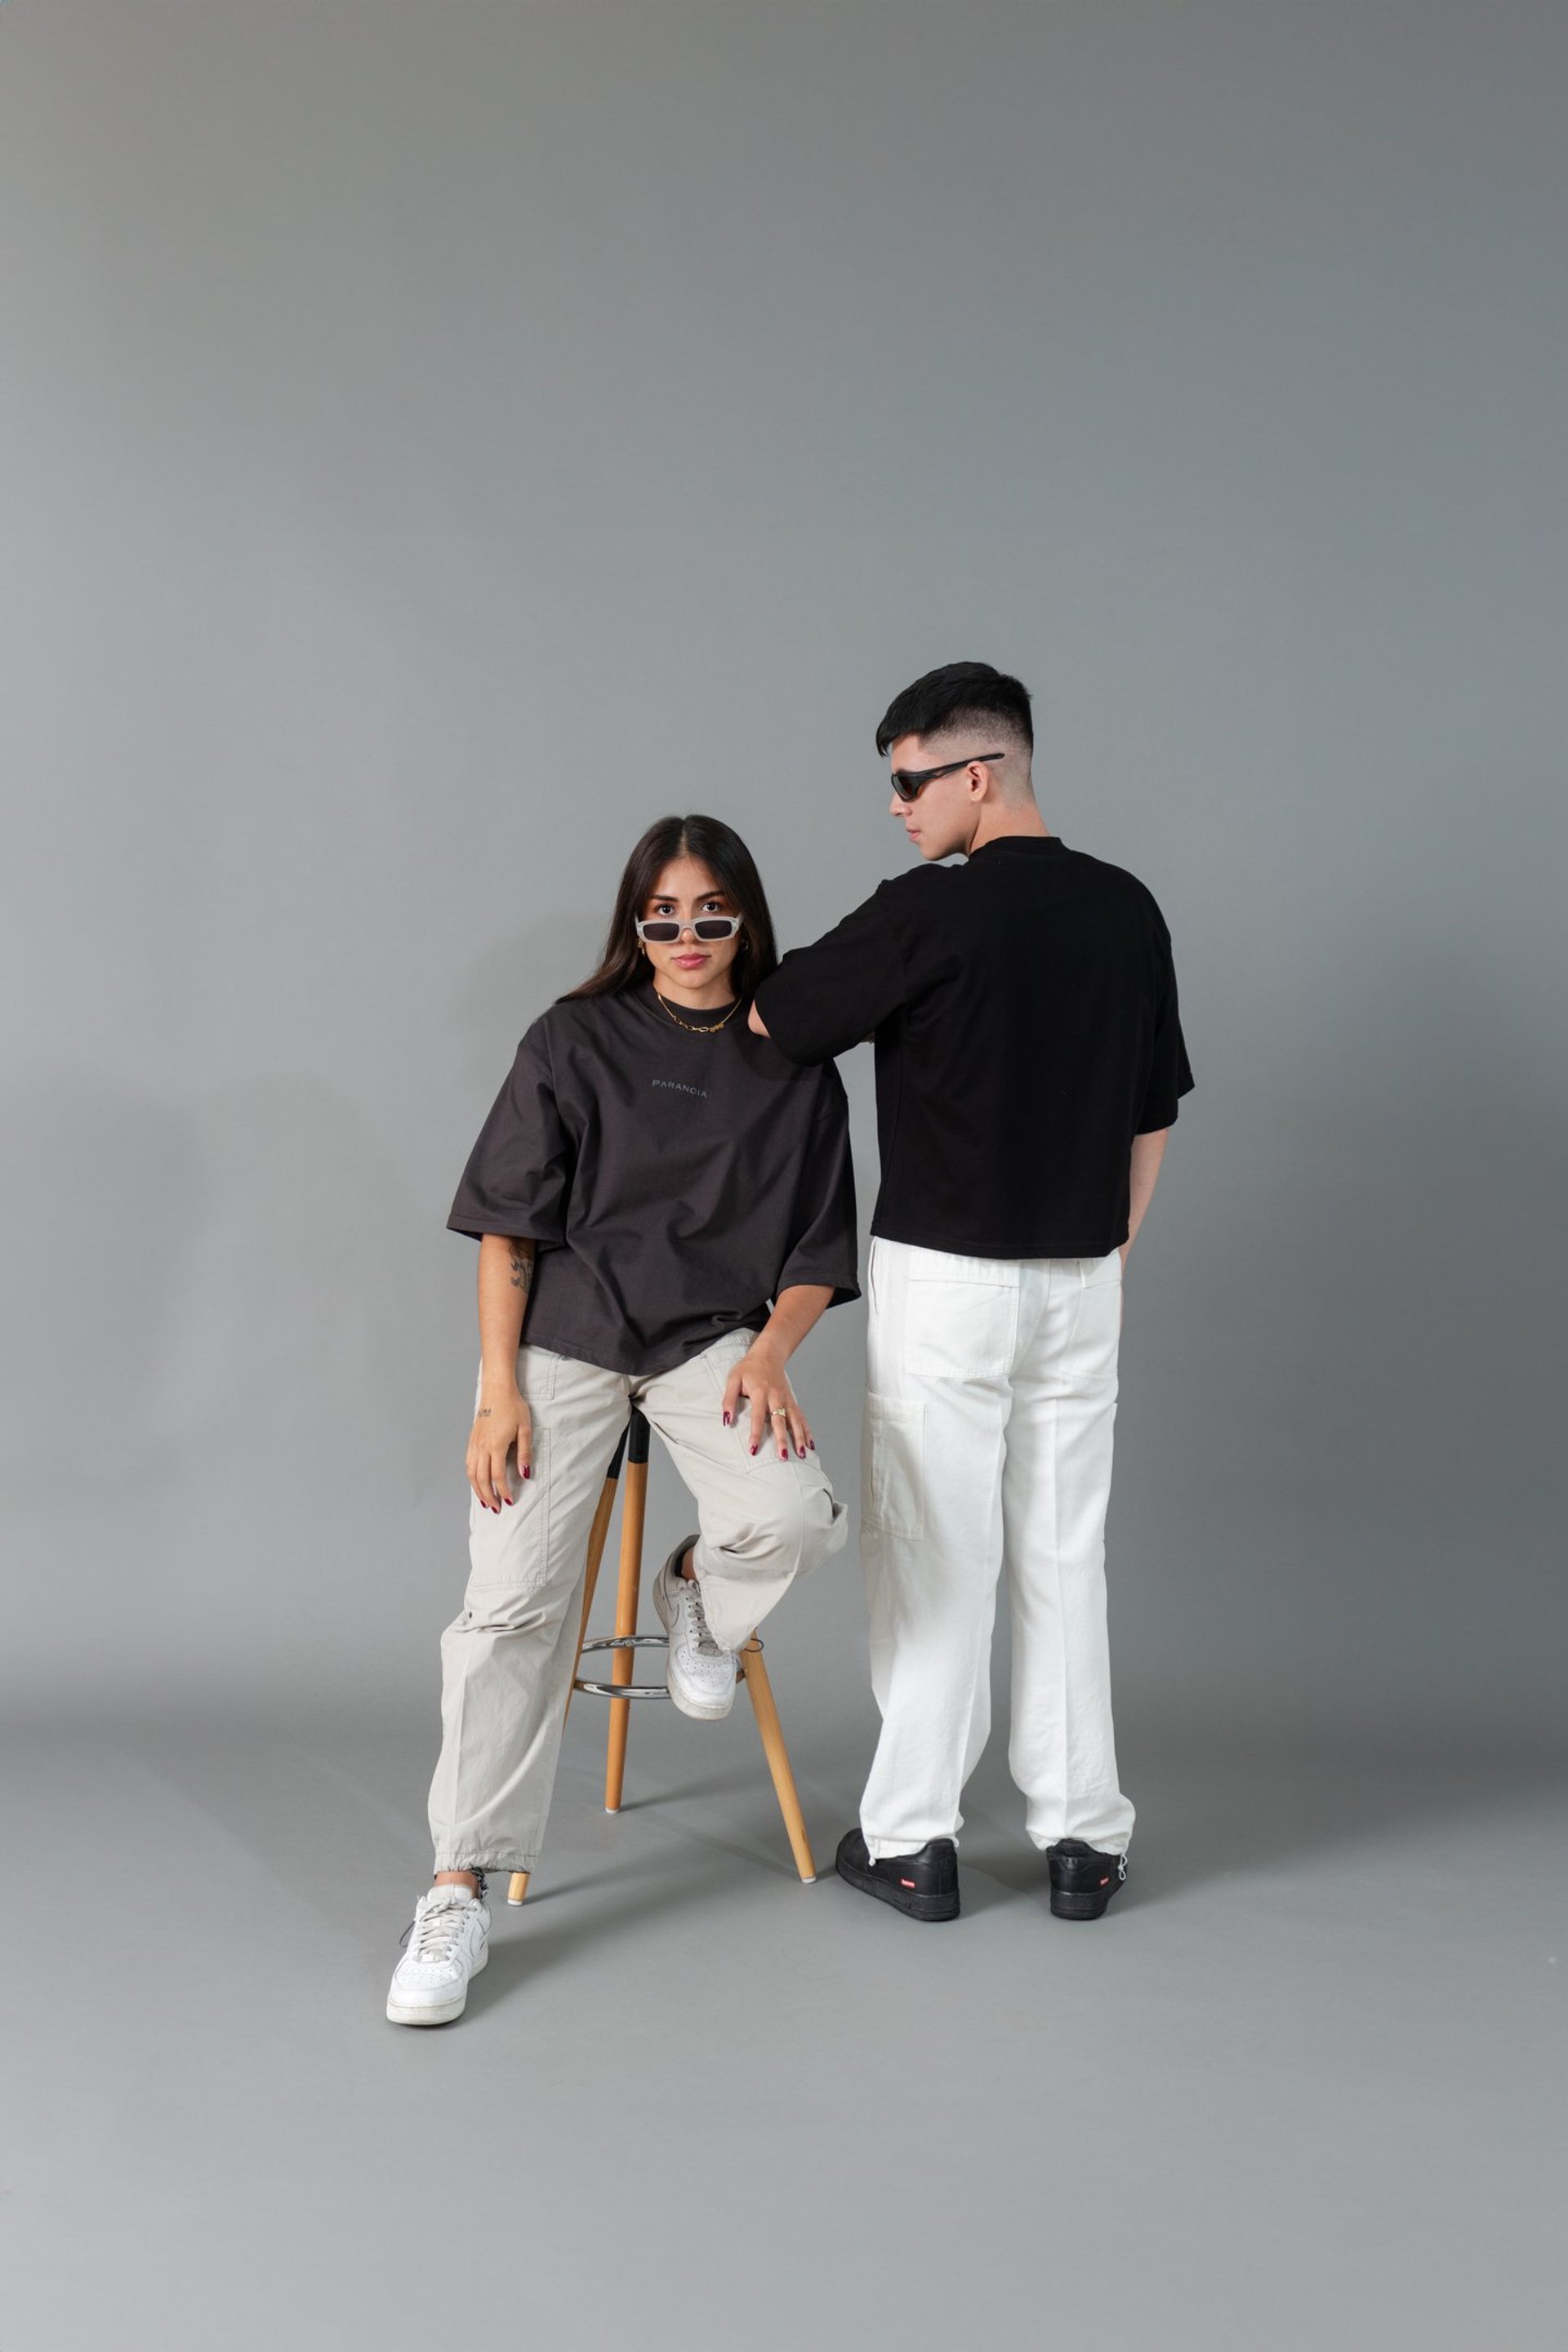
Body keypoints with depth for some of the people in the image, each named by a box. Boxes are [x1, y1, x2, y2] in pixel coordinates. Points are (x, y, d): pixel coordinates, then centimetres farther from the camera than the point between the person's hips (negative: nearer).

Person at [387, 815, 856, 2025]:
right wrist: (498, 1392, -8)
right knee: (516, 1598, -11)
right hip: (562, 1335, -1)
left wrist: (772, 1351, -10)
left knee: (796, 1515, -28)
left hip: (714, 1339, 1)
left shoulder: (798, 1069, 7)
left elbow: (819, 1248, 9)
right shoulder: (575, 1042, 2)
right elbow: (509, 1226, 0)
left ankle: (698, 1598, 10)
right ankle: (460, 1893, 2)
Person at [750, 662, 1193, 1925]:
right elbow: (1155, 1113, 11)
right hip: (1081, 1281, 6)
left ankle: (914, 1839, 12)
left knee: (934, 1554, 4)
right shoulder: (1129, 908, 5)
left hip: (944, 1279, -5)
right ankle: (1083, 1836, 18)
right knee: (1063, 1550, 12)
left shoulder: (930, 911, -14)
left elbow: (768, 1019, -6)